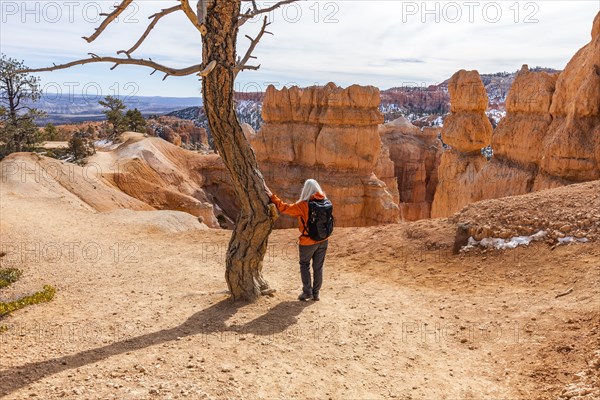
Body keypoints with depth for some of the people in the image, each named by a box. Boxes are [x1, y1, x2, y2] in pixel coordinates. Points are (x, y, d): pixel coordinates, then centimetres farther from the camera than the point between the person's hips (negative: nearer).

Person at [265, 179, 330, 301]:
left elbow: (284, 208, -16)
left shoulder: (303, 205, -20)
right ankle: (316, 293, 21)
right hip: (323, 241, 4)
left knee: (304, 265, 17)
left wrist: (271, 196, -10)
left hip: (308, 242, -4)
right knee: (318, 267, 14)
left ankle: (307, 291, 12)